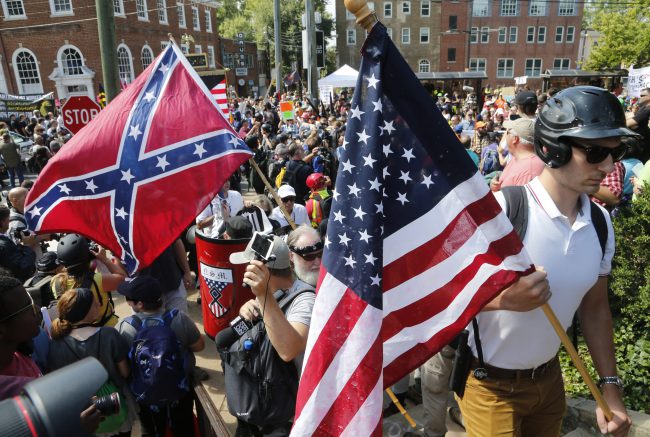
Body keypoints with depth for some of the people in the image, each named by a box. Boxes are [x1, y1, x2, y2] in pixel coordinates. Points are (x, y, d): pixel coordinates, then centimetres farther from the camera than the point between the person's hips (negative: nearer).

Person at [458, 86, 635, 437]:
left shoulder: (600, 223, -4)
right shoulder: (498, 210, -26)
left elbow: (594, 308, 7)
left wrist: (610, 386, 5)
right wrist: (500, 298, -40)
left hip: (549, 378, 7)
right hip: (491, 385, -6)